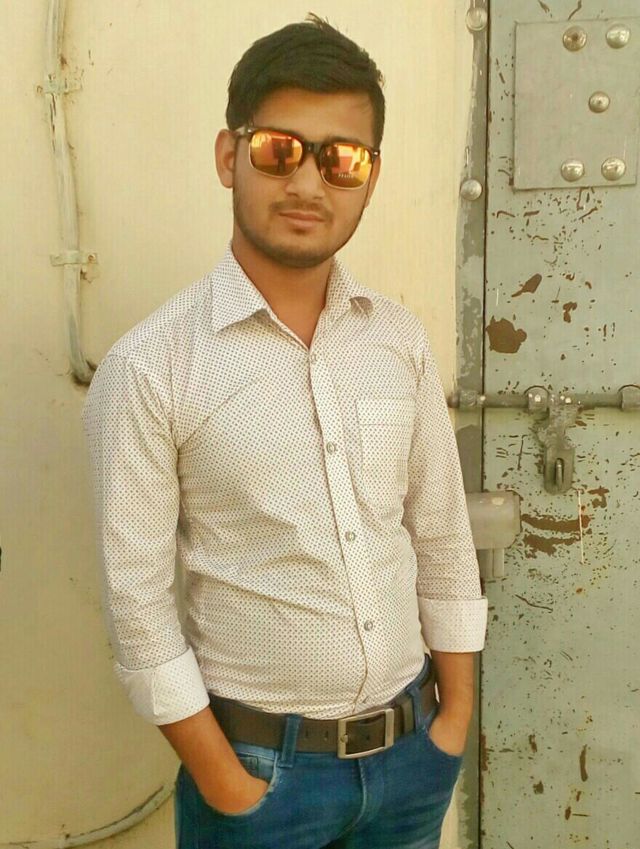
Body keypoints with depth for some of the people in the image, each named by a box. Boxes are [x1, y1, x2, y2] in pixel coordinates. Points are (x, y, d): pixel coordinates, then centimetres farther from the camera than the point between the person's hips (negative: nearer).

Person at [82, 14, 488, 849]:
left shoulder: (401, 340, -3)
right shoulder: (148, 367, -16)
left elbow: (443, 537, 3)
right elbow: (137, 599, -13)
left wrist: (456, 710, 5)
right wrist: (221, 780, -9)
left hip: (411, 746, 5)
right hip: (262, 759, -4)